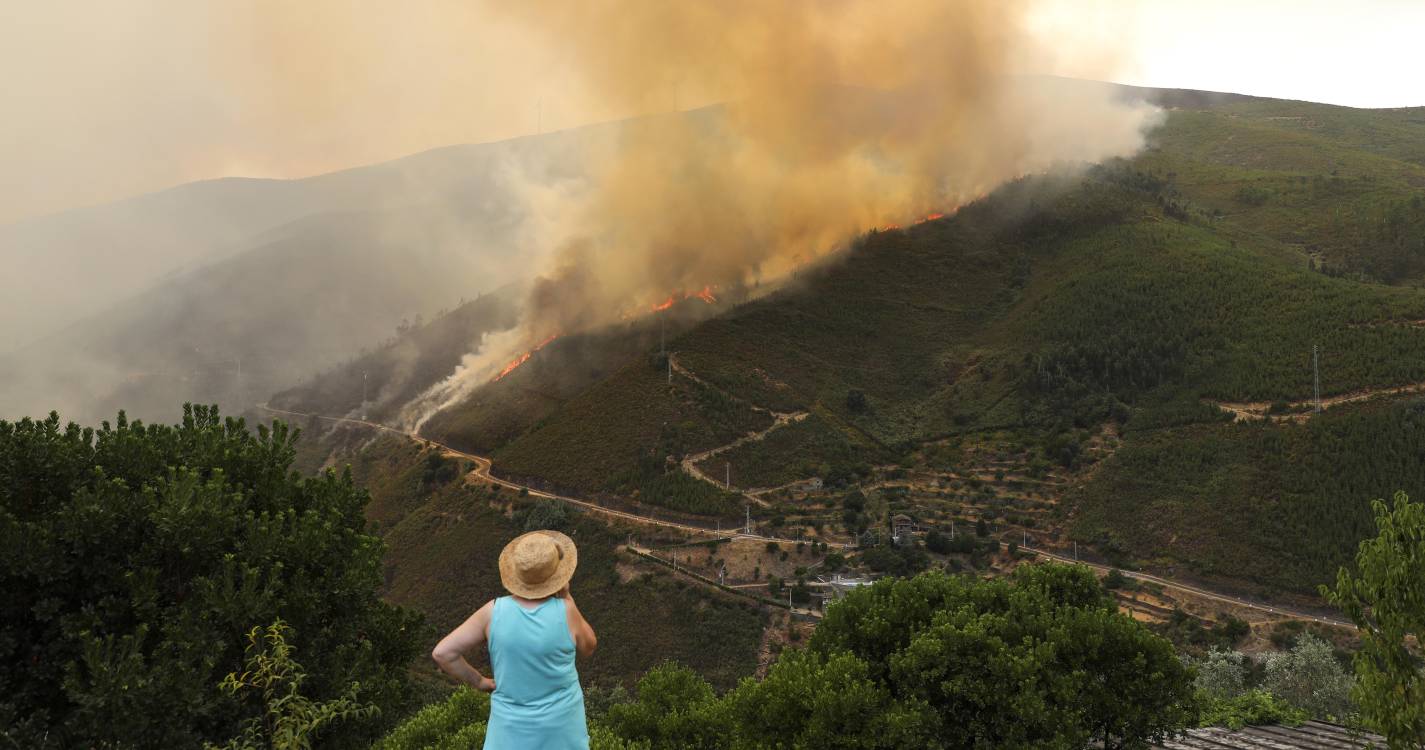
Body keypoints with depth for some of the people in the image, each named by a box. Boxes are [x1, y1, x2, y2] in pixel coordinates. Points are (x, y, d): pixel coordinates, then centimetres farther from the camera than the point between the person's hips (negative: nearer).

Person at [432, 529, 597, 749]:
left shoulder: (494, 611, -17)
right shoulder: (565, 611, -21)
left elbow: (442, 653, -16)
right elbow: (587, 646, -1)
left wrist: (480, 682, -1)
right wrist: (567, 597, -6)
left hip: (514, 728, 1)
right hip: (561, 726, 0)